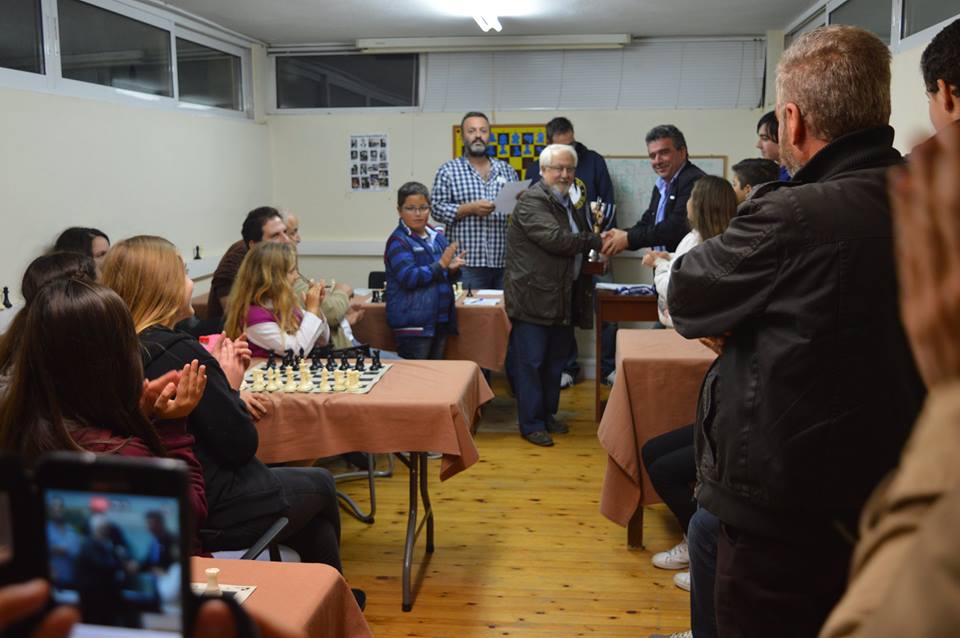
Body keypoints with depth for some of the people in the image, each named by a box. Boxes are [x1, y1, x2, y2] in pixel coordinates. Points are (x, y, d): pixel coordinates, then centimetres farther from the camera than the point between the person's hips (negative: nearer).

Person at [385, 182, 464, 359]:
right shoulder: (398, 241, -10)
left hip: (440, 319, 7)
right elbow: (409, 277, -20)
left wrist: (452, 269, -1)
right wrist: (441, 265, -21)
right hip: (413, 323, -7)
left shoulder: (437, 237, 11)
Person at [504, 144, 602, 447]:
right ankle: (531, 424, 7)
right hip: (532, 297, -9)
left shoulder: (566, 202, 17)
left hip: (561, 296, 9)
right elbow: (556, 239, -24)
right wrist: (594, 240, -16)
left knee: (555, 360, 16)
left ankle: (547, 414, 29)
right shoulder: (532, 201, -14)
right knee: (531, 362, -1)